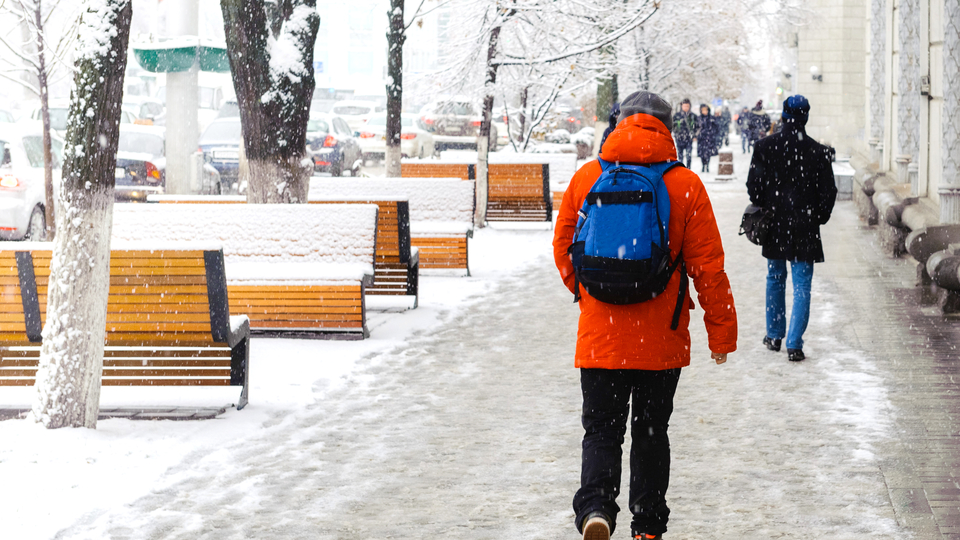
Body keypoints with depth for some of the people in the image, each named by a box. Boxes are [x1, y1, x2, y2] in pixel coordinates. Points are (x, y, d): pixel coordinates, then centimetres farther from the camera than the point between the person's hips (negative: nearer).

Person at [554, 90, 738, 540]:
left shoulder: (586, 178, -1)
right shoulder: (685, 186, -6)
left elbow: (563, 248, 9)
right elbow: (708, 267, -5)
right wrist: (721, 333, 3)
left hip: (599, 335, 0)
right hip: (661, 339, 0)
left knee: (601, 431, 7)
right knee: (651, 433, 14)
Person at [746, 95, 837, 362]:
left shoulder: (765, 146, -5)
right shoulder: (818, 152, -7)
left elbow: (754, 184, -4)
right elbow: (828, 192, -3)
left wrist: (762, 210, 11)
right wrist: (818, 219, 10)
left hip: (774, 223, 2)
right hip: (805, 228, -2)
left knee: (775, 279, 19)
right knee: (802, 285, 1)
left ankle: (774, 335, 28)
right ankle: (794, 344, -6)